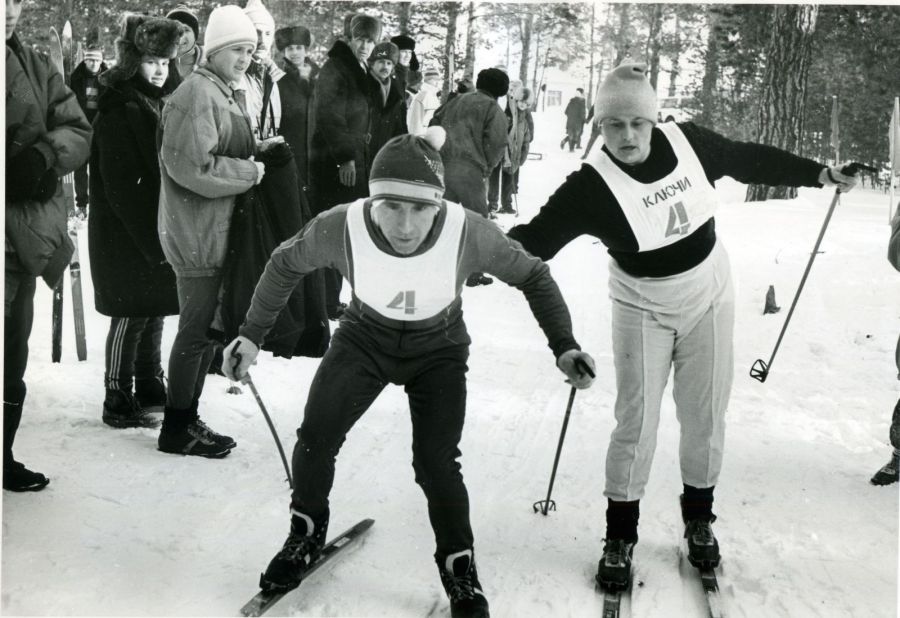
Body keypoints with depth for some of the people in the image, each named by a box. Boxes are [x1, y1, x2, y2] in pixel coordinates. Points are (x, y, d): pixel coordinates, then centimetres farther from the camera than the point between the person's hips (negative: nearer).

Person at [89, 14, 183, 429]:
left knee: (154, 310, 16)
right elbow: (122, 185, -20)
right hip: (126, 234, -8)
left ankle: (149, 387, 29)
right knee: (132, 315, -2)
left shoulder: (157, 103, 12)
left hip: (157, 227, 9)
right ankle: (118, 402, 9)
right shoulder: (120, 111, -16)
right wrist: (151, 238, -20)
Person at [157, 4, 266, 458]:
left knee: (208, 328, 16)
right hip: (196, 233, -10)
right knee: (197, 330, -2)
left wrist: (256, 155, 5)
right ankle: (176, 429, 11)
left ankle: (187, 418, 28)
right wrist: (250, 171, -15)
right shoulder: (197, 93, -17)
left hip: (219, 231, 10)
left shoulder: (228, 94, 15)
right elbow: (191, 166, -23)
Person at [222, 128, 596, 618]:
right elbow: (286, 265, -9)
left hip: (438, 349, -1)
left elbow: (531, 275, -13)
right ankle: (307, 534, 24)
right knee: (314, 439, -5)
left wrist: (564, 346, -17)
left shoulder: (468, 232, -33)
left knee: (435, 462, -12)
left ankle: (460, 569, 13)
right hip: (365, 338, 2)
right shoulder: (341, 227, -31)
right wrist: (251, 334, -6)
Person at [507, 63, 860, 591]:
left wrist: (821, 174, 9)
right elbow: (537, 237, -27)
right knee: (636, 424, -3)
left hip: (709, 297, 3)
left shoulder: (687, 142, -14)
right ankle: (620, 538, 14)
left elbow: (751, 160, 1)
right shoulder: (592, 185, -23)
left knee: (706, 417, 10)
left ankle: (700, 519, 32)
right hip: (644, 310, -3)